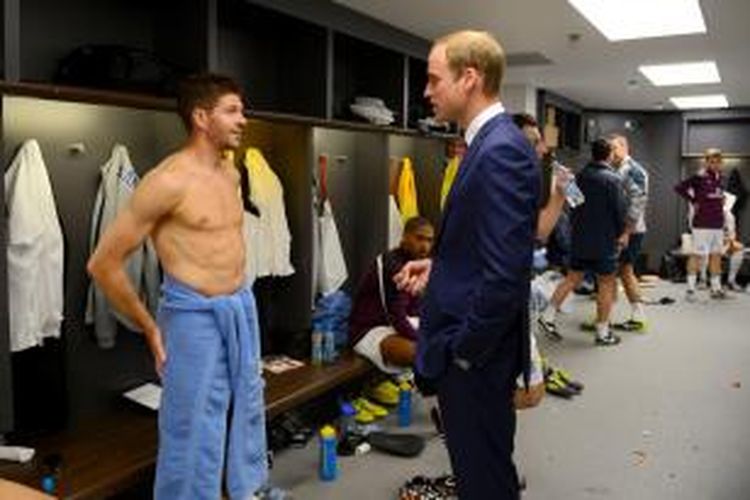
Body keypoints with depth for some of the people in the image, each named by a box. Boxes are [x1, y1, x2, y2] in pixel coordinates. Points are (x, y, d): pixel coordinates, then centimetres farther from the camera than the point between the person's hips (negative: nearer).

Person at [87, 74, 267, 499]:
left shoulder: (232, 174, 7)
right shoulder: (170, 180, -16)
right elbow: (104, 263, -13)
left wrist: (239, 299, 19)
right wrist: (150, 328, -6)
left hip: (242, 305, 8)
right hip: (195, 314, -8)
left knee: (248, 406, 20)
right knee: (194, 426, 4)